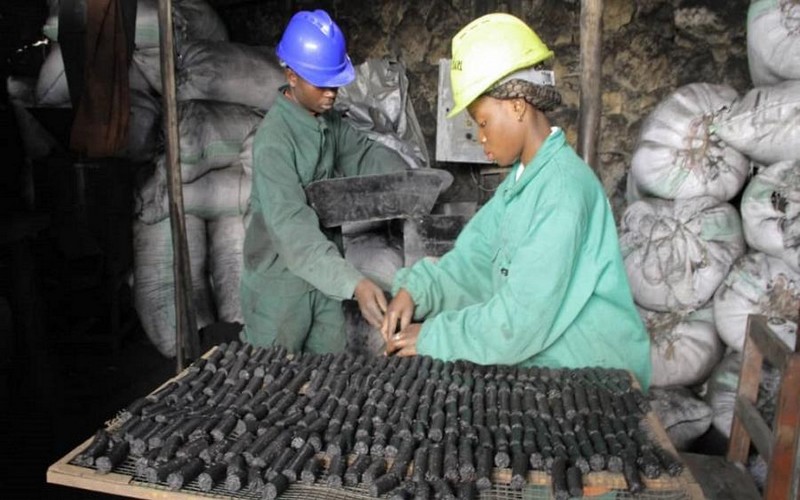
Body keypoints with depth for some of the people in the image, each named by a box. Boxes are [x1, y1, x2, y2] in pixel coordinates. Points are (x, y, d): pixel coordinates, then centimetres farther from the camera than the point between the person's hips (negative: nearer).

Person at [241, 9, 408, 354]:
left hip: (323, 276, 7)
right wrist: (354, 283, -45)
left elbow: (364, 152, 17)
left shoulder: (329, 120, 0)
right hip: (278, 282, -7)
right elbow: (292, 226, -34)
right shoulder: (274, 139, -25)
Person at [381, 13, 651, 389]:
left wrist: (432, 339, -17)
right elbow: (474, 257, 7)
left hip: (592, 377, -8)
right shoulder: (522, 177, 7)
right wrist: (415, 289, -8)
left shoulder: (562, 189, -24)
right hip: (543, 359, 8)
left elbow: (522, 319, -26)